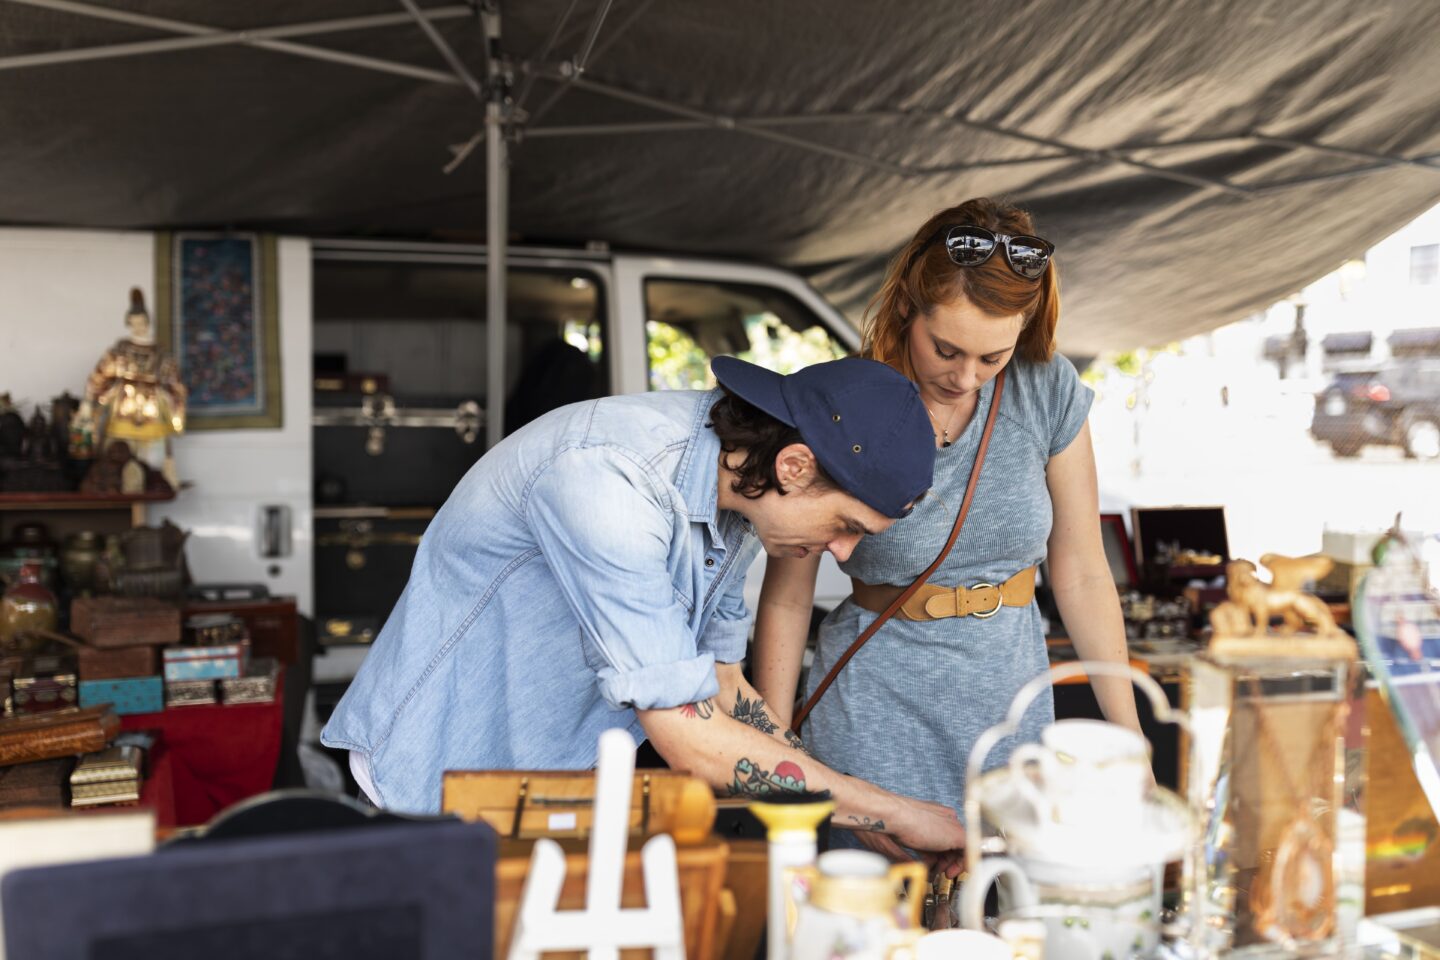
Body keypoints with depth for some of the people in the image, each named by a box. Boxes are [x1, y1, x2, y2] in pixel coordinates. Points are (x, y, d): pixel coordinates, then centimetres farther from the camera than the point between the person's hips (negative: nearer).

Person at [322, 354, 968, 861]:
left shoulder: (738, 491, -3)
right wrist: (897, 816, -22)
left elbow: (721, 690, 7)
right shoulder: (607, 475, -31)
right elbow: (692, 742, -31)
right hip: (443, 773, -7)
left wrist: (861, 821, 1)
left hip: (562, 776, 7)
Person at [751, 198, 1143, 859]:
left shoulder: (1049, 391, -5)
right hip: (877, 713, -3)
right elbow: (786, 601, -6)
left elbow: (1081, 576, 2)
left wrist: (1128, 737, 5)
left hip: (1012, 693, 3)